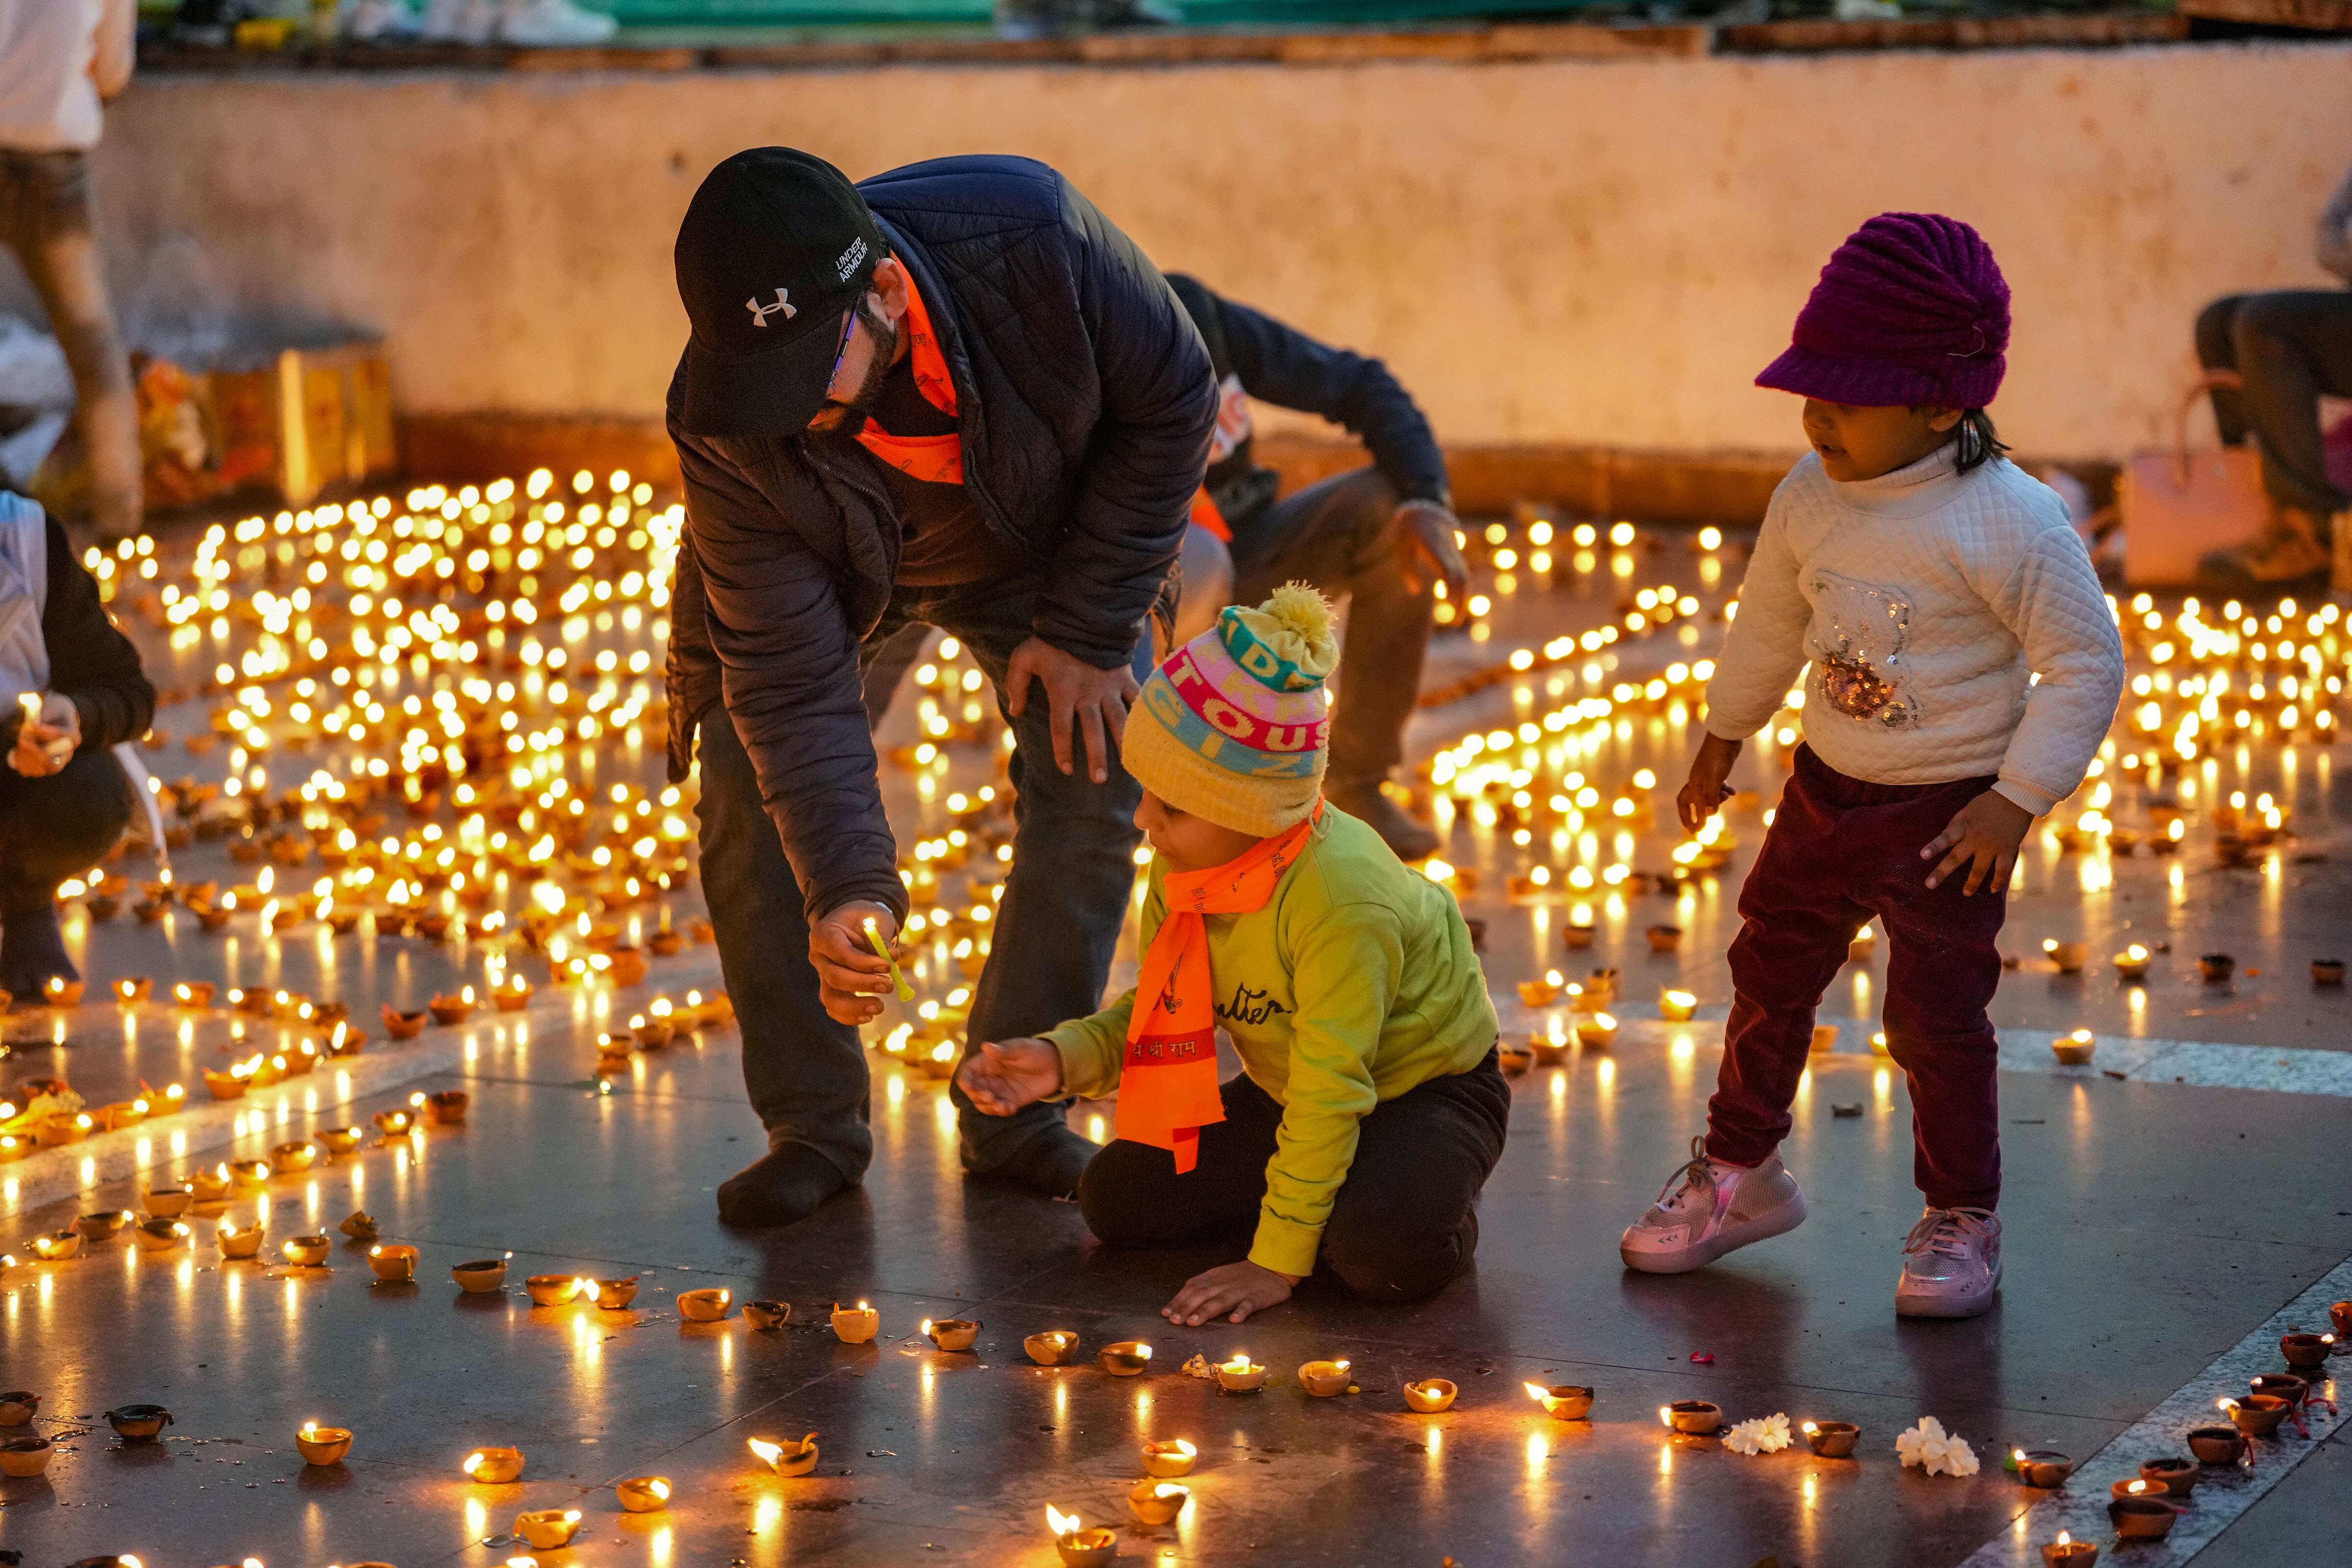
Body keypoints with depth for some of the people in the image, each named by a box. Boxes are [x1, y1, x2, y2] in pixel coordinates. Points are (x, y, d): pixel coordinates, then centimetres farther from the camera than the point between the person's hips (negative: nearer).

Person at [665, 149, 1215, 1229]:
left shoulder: (1033, 238, -42)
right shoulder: (726, 434, -39)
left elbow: (1171, 402, -23)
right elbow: (790, 675, -36)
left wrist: (1086, 627, -21)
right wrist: (846, 885, -48)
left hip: (1040, 543, 1)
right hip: (826, 573, -1)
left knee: (1097, 782, -11)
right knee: (750, 802, -13)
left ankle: (1017, 1112, 2)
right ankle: (813, 1127, 2)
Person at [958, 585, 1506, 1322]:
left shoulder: (1340, 897, -36)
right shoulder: (1183, 867, -12)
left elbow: (1329, 1091, -32)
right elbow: (1155, 1011, 0)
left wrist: (1277, 1264, -29)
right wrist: (1065, 1059, -22)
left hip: (1428, 1088, -8)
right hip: (1282, 1092, 8)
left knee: (1383, 1253, -36)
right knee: (1115, 1199, -4)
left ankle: (1439, 1212, -1)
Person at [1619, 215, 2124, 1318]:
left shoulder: (2006, 522, -22)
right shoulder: (1811, 497, -3)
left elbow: (2087, 661, -17)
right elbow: (1771, 619, 15)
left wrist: (2014, 801, -20)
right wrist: (1723, 737, 23)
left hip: (1949, 812, -6)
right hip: (1827, 790, 6)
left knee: (1936, 1014, -4)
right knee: (1769, 975, 16)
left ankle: (1961, 1218, 14)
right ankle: (1740, 1170, 35)